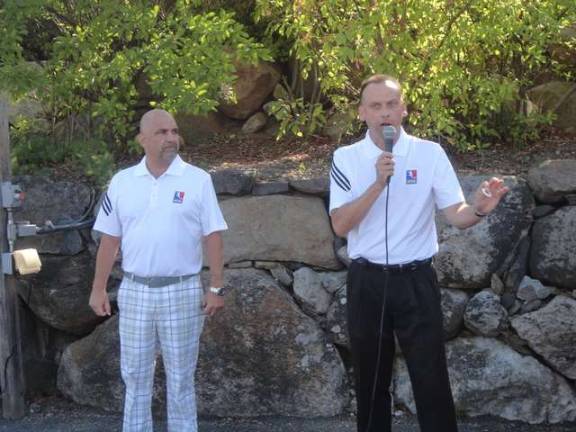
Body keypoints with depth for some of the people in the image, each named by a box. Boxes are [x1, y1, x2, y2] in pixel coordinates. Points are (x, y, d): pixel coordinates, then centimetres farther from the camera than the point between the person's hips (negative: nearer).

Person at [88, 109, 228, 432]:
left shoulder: (197, 180, -4)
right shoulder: (122, 182, 4)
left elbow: (213, 236, -5)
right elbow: (110, 239, 8)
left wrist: (216, 288, -8)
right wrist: (99, 288, 6)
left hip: (182, 291, -2)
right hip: (134, 291, 2)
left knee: (180, 376, 8)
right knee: (135, 374, 11)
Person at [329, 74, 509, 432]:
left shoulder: (430, 153, -2)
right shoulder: (346, 157, -1)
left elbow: (457, 215, -8)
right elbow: (340, 225, -10)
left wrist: (480, 210, -31)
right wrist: (379, 183, -21)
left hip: (416, 280, -1)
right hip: (367, 281, 1)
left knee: (432, 380, 0)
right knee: (371, 380, 13)